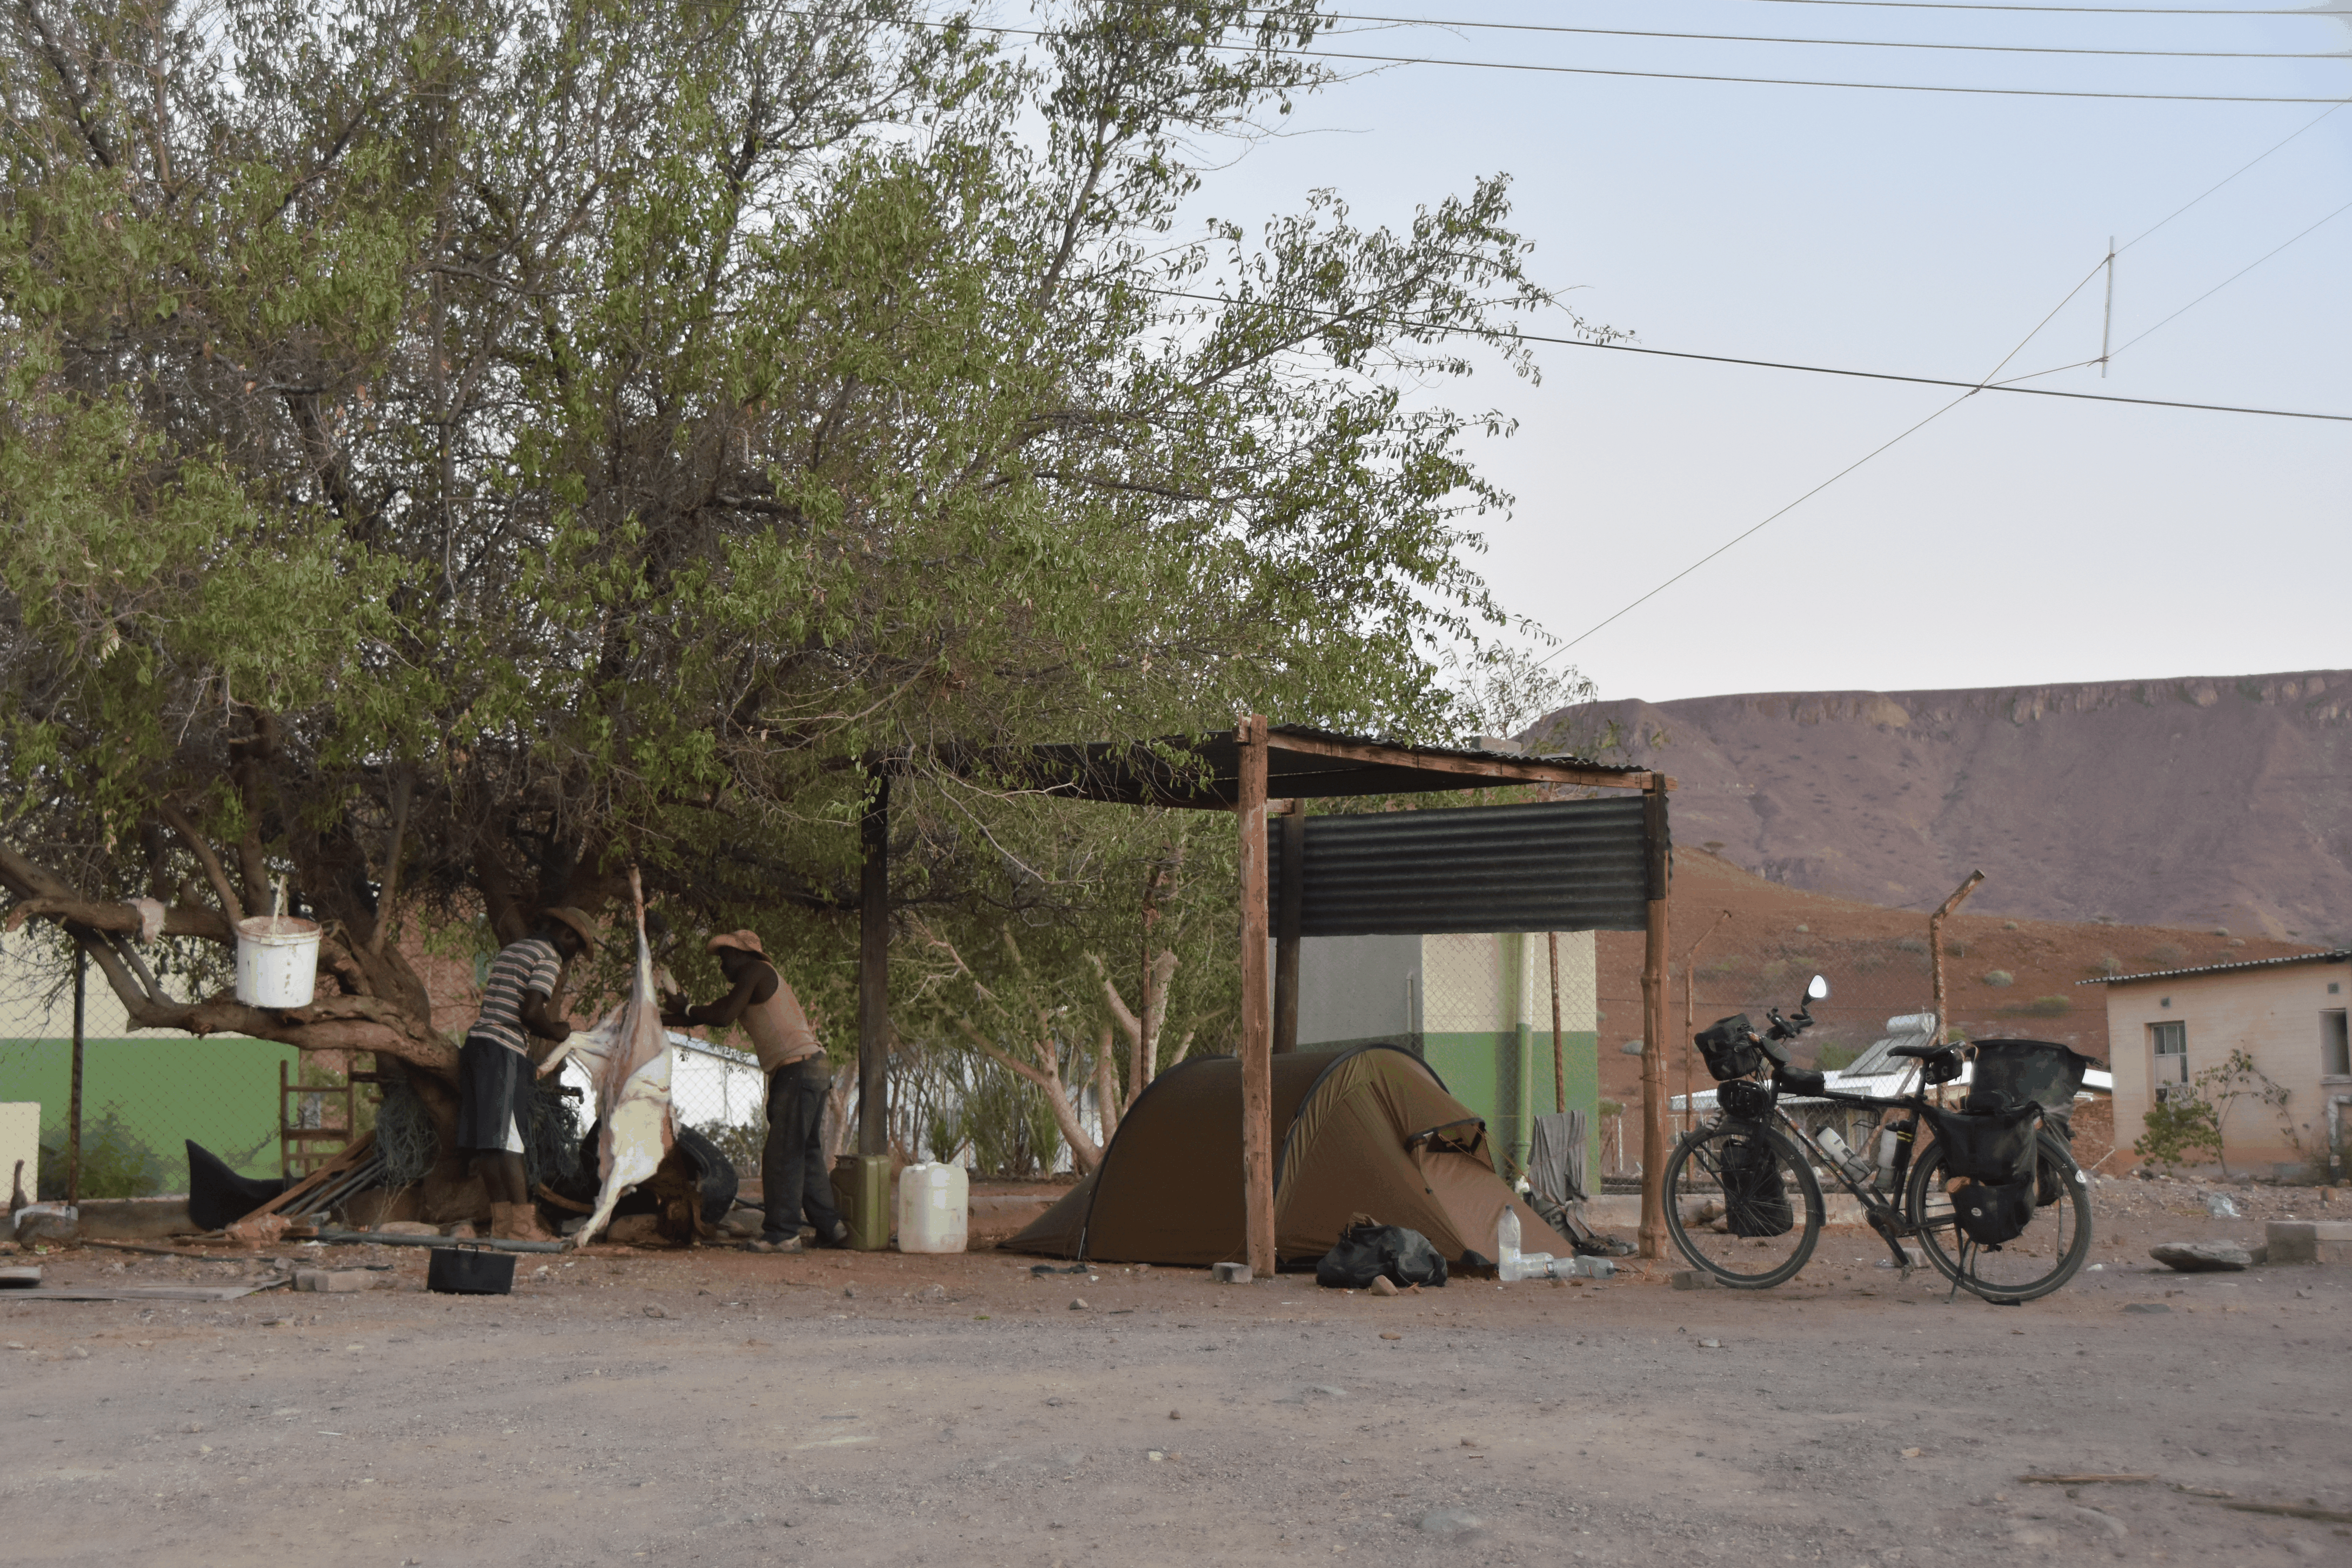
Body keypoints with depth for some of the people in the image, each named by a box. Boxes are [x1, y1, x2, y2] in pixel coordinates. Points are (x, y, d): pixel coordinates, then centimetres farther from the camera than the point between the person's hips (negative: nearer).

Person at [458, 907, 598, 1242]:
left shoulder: (510, 950, 23)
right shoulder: (549, 958, -5)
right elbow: (530, 1013, -16)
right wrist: (561, 1034, 0)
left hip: (477, 1039, 9)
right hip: (505, 1050, -9)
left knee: (487, 1141, 5)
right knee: (509, 1141, -11)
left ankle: (502, 1220, 6)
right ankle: (522, 1224, -12)